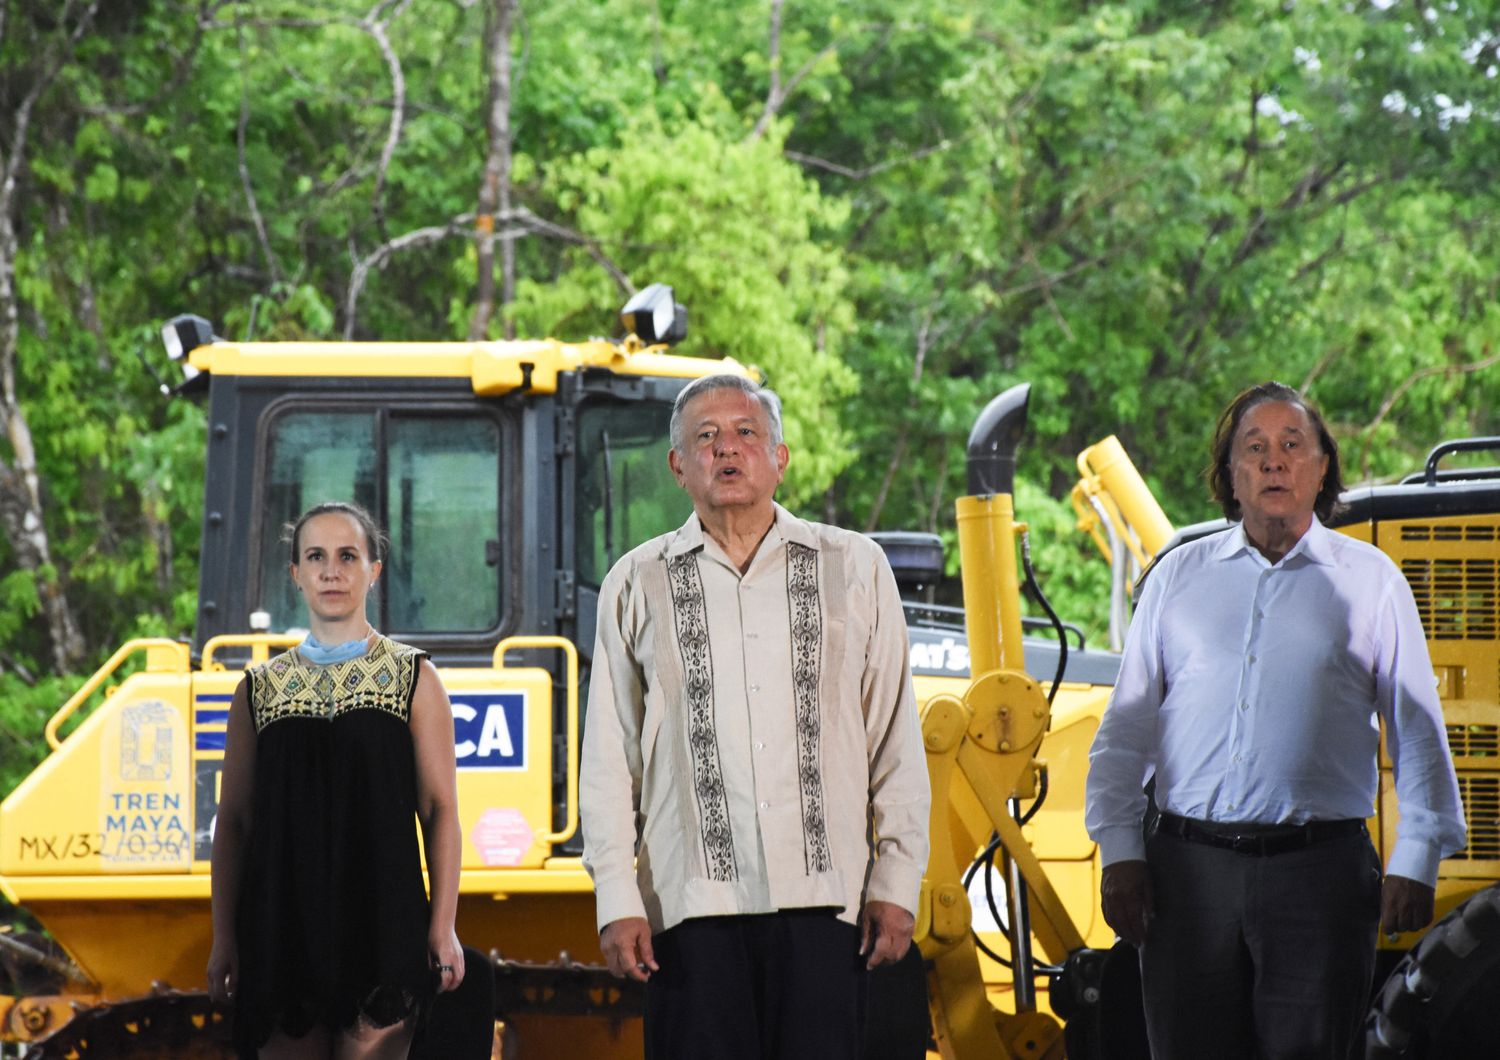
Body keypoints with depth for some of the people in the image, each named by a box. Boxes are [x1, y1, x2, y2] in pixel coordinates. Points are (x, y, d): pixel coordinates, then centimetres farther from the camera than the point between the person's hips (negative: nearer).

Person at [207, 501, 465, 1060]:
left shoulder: (414, 678, 5)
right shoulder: (259, 689, 11)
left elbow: (440, 809, 1)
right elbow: (233, 821, 10)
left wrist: (443, 926, -7)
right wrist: (223, 938, 5)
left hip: (379, 924, -2)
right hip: (284, 924, 2)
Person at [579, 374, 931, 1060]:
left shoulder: (854, 569, 11)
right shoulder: (638, 586, 10)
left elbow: (896, 743, 10)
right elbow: (608, 762, 9)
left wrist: (895, 885, 4)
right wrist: (617, 902, 1)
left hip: (822, 900, 0)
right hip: (691, 902, 0)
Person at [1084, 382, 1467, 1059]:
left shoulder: (1368, 579, 10)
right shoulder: (1179, 577, 14)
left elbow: (1417, 732, 9)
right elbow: (1126, 727, 14)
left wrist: (1415, 863, 0)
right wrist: (1119, 851, 4)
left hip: (1318, 870, -2)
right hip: (1187, 869, 2)